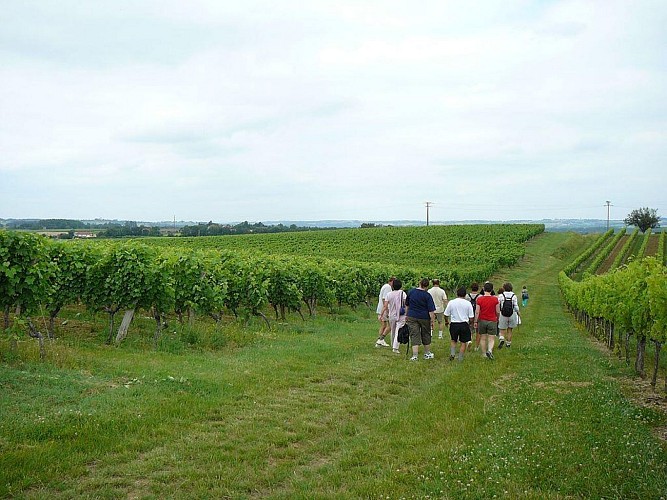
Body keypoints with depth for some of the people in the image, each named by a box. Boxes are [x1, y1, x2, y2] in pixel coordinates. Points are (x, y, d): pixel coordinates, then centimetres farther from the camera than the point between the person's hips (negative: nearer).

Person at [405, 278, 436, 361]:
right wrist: (432, 321, -7)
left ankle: (415, 355, -8)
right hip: (424, 318, -1)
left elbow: (407, 305, 11)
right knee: (426, 336, 16)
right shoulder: (427, 295, -12)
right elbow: (431, 310, -13)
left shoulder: (411, 292, -1)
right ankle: (427, 354, 29)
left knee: (414, 336, 2)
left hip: (412, 317, 2)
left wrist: (407, 315, 24)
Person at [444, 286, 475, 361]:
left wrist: (447, 321, 21)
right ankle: (460, 358, 11)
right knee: (463, 342, 11)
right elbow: (471, 317, -3)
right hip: (464, 324, -1)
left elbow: (446, 315, 1)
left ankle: (452, 353, 3)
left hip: (454, 324, 1)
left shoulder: (451, 302, -4)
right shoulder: (468, 303, -5)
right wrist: (469, 323, 18)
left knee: (453, 340, 22)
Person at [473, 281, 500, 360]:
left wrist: (475, 321, 1)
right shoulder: (495, 299, -8)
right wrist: (497, 318, 17)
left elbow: (477, 312, -7)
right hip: (492, 321, -1)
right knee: (491, 338, 4)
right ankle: (489, 350, -21)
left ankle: (484, 354, 18)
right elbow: (498, 312, -2)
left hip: (482, 321, 1)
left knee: (483, 338, 13)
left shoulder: (479, 299, -8)